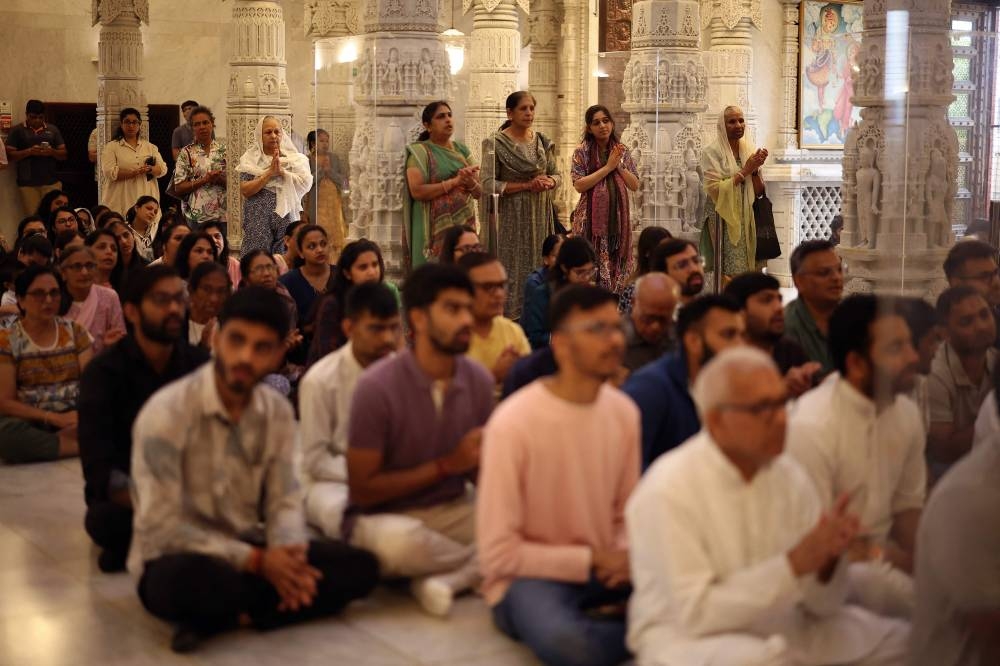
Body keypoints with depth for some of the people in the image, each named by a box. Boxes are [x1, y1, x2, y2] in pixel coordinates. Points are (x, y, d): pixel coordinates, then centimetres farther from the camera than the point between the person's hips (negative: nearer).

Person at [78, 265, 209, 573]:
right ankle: (130, 545, 0)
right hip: (127, 494, -3)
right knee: (105, 519, -37)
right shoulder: (104, 372, -12)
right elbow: (99, 470, -22)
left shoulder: (200, 363, -2)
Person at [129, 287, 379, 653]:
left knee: (359, 566, -11)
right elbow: (161, 526, -21)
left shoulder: (278, 412, 0)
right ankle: (261, 605, -10)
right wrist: (256, 561, -23)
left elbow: (284, 501, 1)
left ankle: (219, 615, -15)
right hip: (180, 558, -7)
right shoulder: (166, 413, -19)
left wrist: (288, 550, -22)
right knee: (195, 579, -42)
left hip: (248, 553, 7)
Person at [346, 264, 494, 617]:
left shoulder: (478, 379, -2)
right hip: (384, 517, -4)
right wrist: (445, 465, -17)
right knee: (399, 541, -38)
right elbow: (362, 490, -14)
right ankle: (485, 567, -10)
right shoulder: (377, 386, -16)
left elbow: (479, 468, 8)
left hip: (453, 509, 4)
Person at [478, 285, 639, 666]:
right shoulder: (513, 423, -19)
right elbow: (497, 555, -18)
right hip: (528, 576, -5)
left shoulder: (624, 411, 0)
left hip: (604, 570, 5)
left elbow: (626, 514, 9)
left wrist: (625, 557, -13)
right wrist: (592, 560, -16)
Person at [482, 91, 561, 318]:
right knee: (512, 268, -5)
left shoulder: (542, 141, 10)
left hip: (539, 215, 5)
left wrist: (548, 182, -9)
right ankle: (510, 319, 1)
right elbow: (489, 184, -12)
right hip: (510, 217, -5)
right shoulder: (496, 143, -6)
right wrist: (526, 185, -16)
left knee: (538, 265, 5)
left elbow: (557, 175, 16)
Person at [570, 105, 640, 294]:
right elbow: (579, 185, -13)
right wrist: (608, 167, -13)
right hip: (591, 218, -3)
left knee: (617, 267, 5)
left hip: (618, 218, 4)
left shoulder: (623, 151, 9)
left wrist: (619, 166, -7)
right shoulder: (582, 152, -2)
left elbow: (635, 185, 7)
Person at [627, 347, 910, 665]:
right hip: (684, 637, -6)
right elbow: (695, 615, -21)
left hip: (778, 628, 6)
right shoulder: (668, 491, -18)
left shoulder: (790, 477, 0)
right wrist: (794, 564, -25)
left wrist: (828, 559, -20)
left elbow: (822, 604, 3)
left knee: (901, 640, -4)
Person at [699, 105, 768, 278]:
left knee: (745, 269, 3)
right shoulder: (712, 152, -6)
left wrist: (755, 170, -10)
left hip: (745, 221, 5)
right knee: (728, 275, -8)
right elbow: (715, 189, -16)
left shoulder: (750, 150, 9)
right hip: (722, 220, -5)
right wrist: (745, 170, -15)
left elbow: (759, 192, 8)